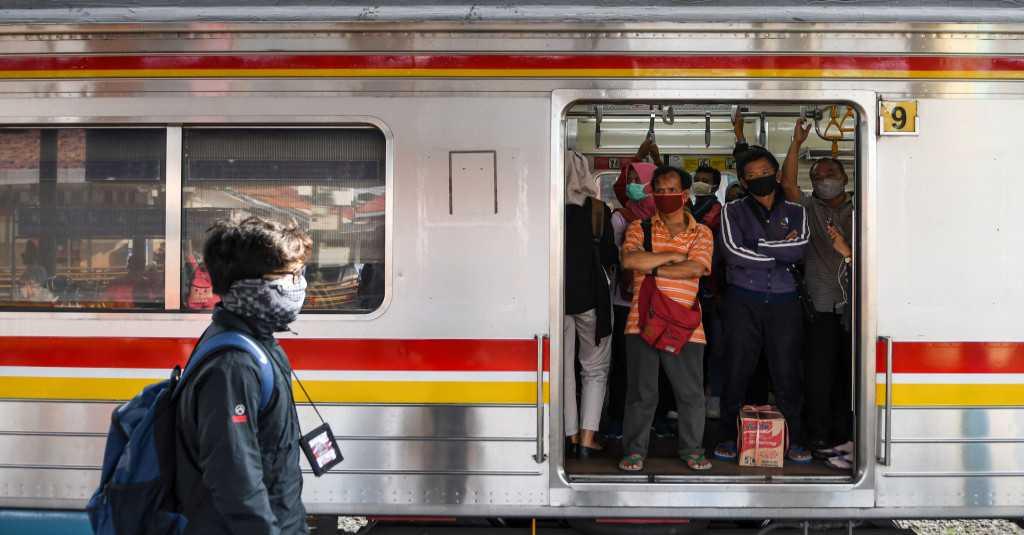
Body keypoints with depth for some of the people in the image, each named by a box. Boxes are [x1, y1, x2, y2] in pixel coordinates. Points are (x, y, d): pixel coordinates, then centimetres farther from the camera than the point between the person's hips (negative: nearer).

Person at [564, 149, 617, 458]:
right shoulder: (597, 210, -8)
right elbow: (610, 256, -2)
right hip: (591, 295, -1)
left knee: (563, 369, 12)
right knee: (595, 370, 11)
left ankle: (571, 435, 14)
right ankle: (587, 438, 4)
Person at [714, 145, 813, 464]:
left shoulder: (795, 212, 13)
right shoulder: (733, 211, 7)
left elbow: (800, 249, -6)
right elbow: (733, 252, -9)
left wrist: (757, 245, -8)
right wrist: (782, 252, -4)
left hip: (784, 302, 1)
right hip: (743, 302, -1)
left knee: (786, 372, 2)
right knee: (737, 370, -1)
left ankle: (792, 440, 12)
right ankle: (728, 437, 10)